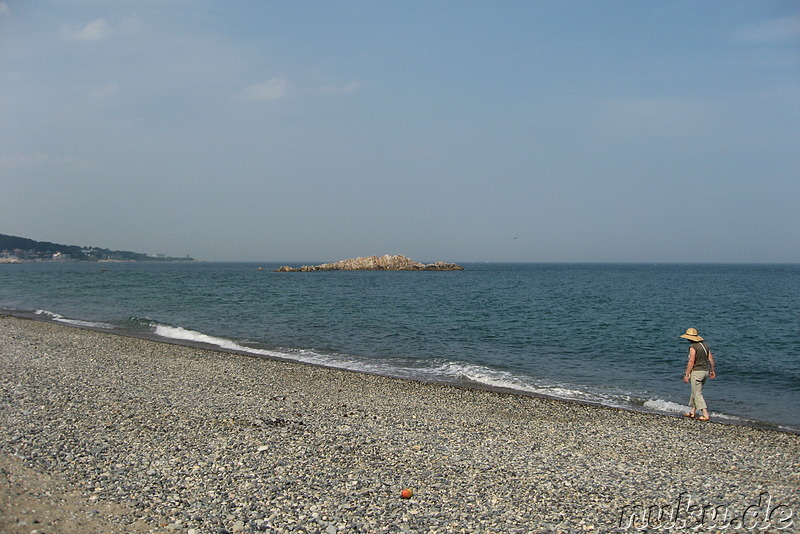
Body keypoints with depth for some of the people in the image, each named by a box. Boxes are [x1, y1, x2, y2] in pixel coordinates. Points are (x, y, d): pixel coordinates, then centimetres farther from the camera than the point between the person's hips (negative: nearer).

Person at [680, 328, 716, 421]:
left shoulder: (693, 347, -15)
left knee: (698, 394, -3)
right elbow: (711, 358, 12)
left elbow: (691, 362, -19)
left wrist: (686, 374, -14)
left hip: (696, 371, -9)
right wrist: (712, 370, 21)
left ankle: (705, 415, -9)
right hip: (705, 371, 9)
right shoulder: (705, 344, 9)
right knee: (695, 392, 20)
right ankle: (692, 412, 26)